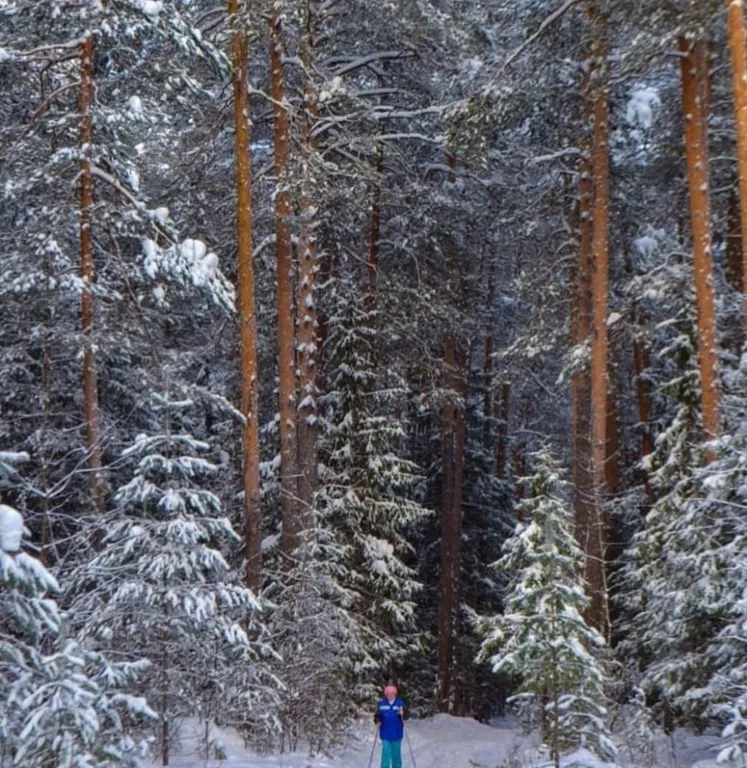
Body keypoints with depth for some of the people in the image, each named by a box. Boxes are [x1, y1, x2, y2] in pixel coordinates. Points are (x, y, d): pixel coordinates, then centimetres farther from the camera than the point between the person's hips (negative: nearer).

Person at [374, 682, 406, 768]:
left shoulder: (400, 703, -6)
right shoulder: (381, 704, -3)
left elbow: (405, 717, -10)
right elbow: (377, 716, 4)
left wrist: (402, 714, -31)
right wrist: (377, 721, -16)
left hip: (397, 734, 0)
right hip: (385, 734, 0)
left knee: (396, 754, 12)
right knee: (386, 754, -2)